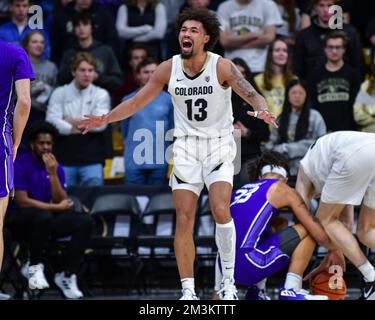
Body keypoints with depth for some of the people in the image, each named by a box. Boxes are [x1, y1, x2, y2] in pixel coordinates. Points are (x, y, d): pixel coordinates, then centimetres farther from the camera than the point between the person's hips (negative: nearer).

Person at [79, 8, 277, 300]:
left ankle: (229, 280, -4)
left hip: (219, 146, -3)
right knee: (184, 220, -3)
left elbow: (253, 95, -20)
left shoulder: (222, 67, -13)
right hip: (186, 147, 3)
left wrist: (262, 110, -42)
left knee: (221, 211, -20)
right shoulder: (168, 69, -4)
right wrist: (105, 119, -9)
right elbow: (136, 102, 3)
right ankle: (188, 291, 4)